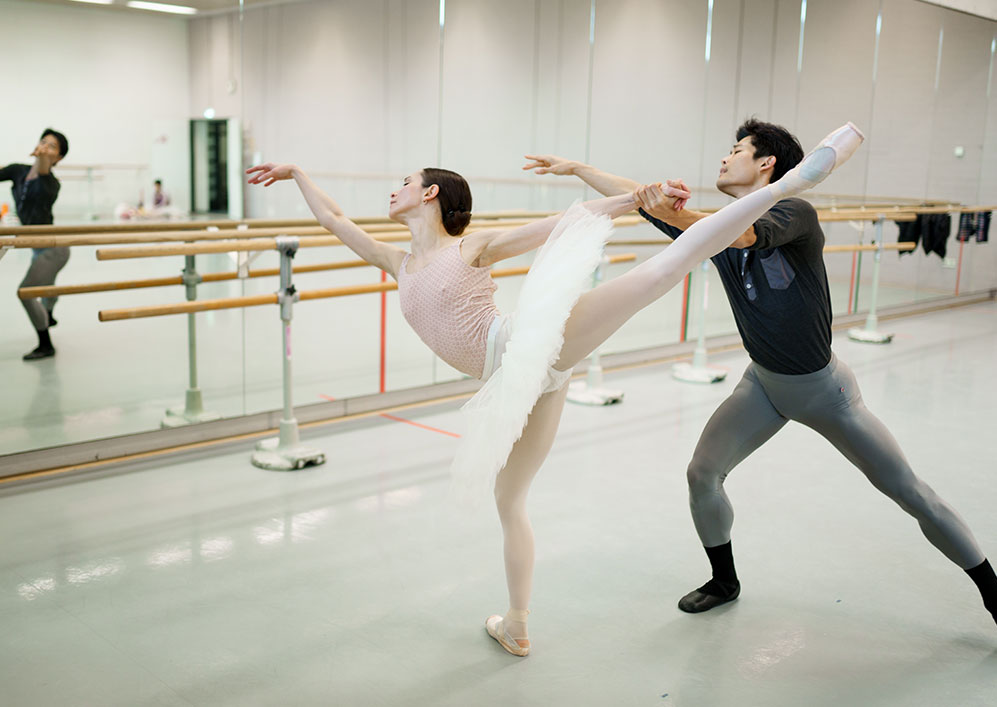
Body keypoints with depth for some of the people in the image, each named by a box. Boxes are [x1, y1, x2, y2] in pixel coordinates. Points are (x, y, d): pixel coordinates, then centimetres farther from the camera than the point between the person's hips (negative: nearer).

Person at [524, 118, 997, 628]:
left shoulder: (797, 214, -22)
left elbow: (747, 234, -43)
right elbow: (639, 198, -3)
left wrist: (674, 216, -56)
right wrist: (575, 168, -5)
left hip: (822, 386, -5)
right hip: (764, 383, 5)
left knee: (910, 493, 2)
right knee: (702, 474, -4)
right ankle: (725, 582, 20)